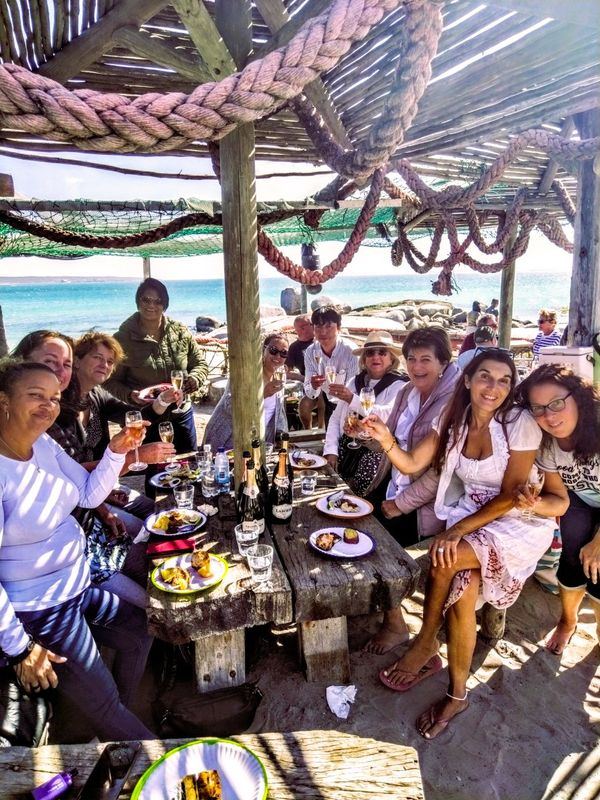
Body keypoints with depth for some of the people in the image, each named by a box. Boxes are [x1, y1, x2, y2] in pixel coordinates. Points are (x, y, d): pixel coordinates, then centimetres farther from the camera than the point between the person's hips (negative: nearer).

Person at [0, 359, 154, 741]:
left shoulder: (44, 444, -4)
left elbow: (89, 494, 4)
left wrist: (117, 451, -13)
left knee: (140, 633, 22)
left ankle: (114, 728, 44)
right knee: (103, 703, 6)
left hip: (78, 585, 9)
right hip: (39, 611, -8)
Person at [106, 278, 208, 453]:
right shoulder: (123, 339, -5)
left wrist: (195, 379, -11)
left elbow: (200, 363, 10)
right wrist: (130, 395, -23)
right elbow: (111, 382, -4)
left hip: (181, 416, 3)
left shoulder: (181, 332, 2)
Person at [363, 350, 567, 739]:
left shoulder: (520, 423, -16)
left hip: (519, 522, -4)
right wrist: (387, 440, -23)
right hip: (471, 515, 4)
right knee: (462, 589, -22)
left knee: (446, 556, -28)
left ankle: (426, 646, -2)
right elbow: (412, 464, -4)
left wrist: (460, 529, -22)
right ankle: (457, 693, 1)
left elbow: (509, 496, -16)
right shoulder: (454, 420, -2)